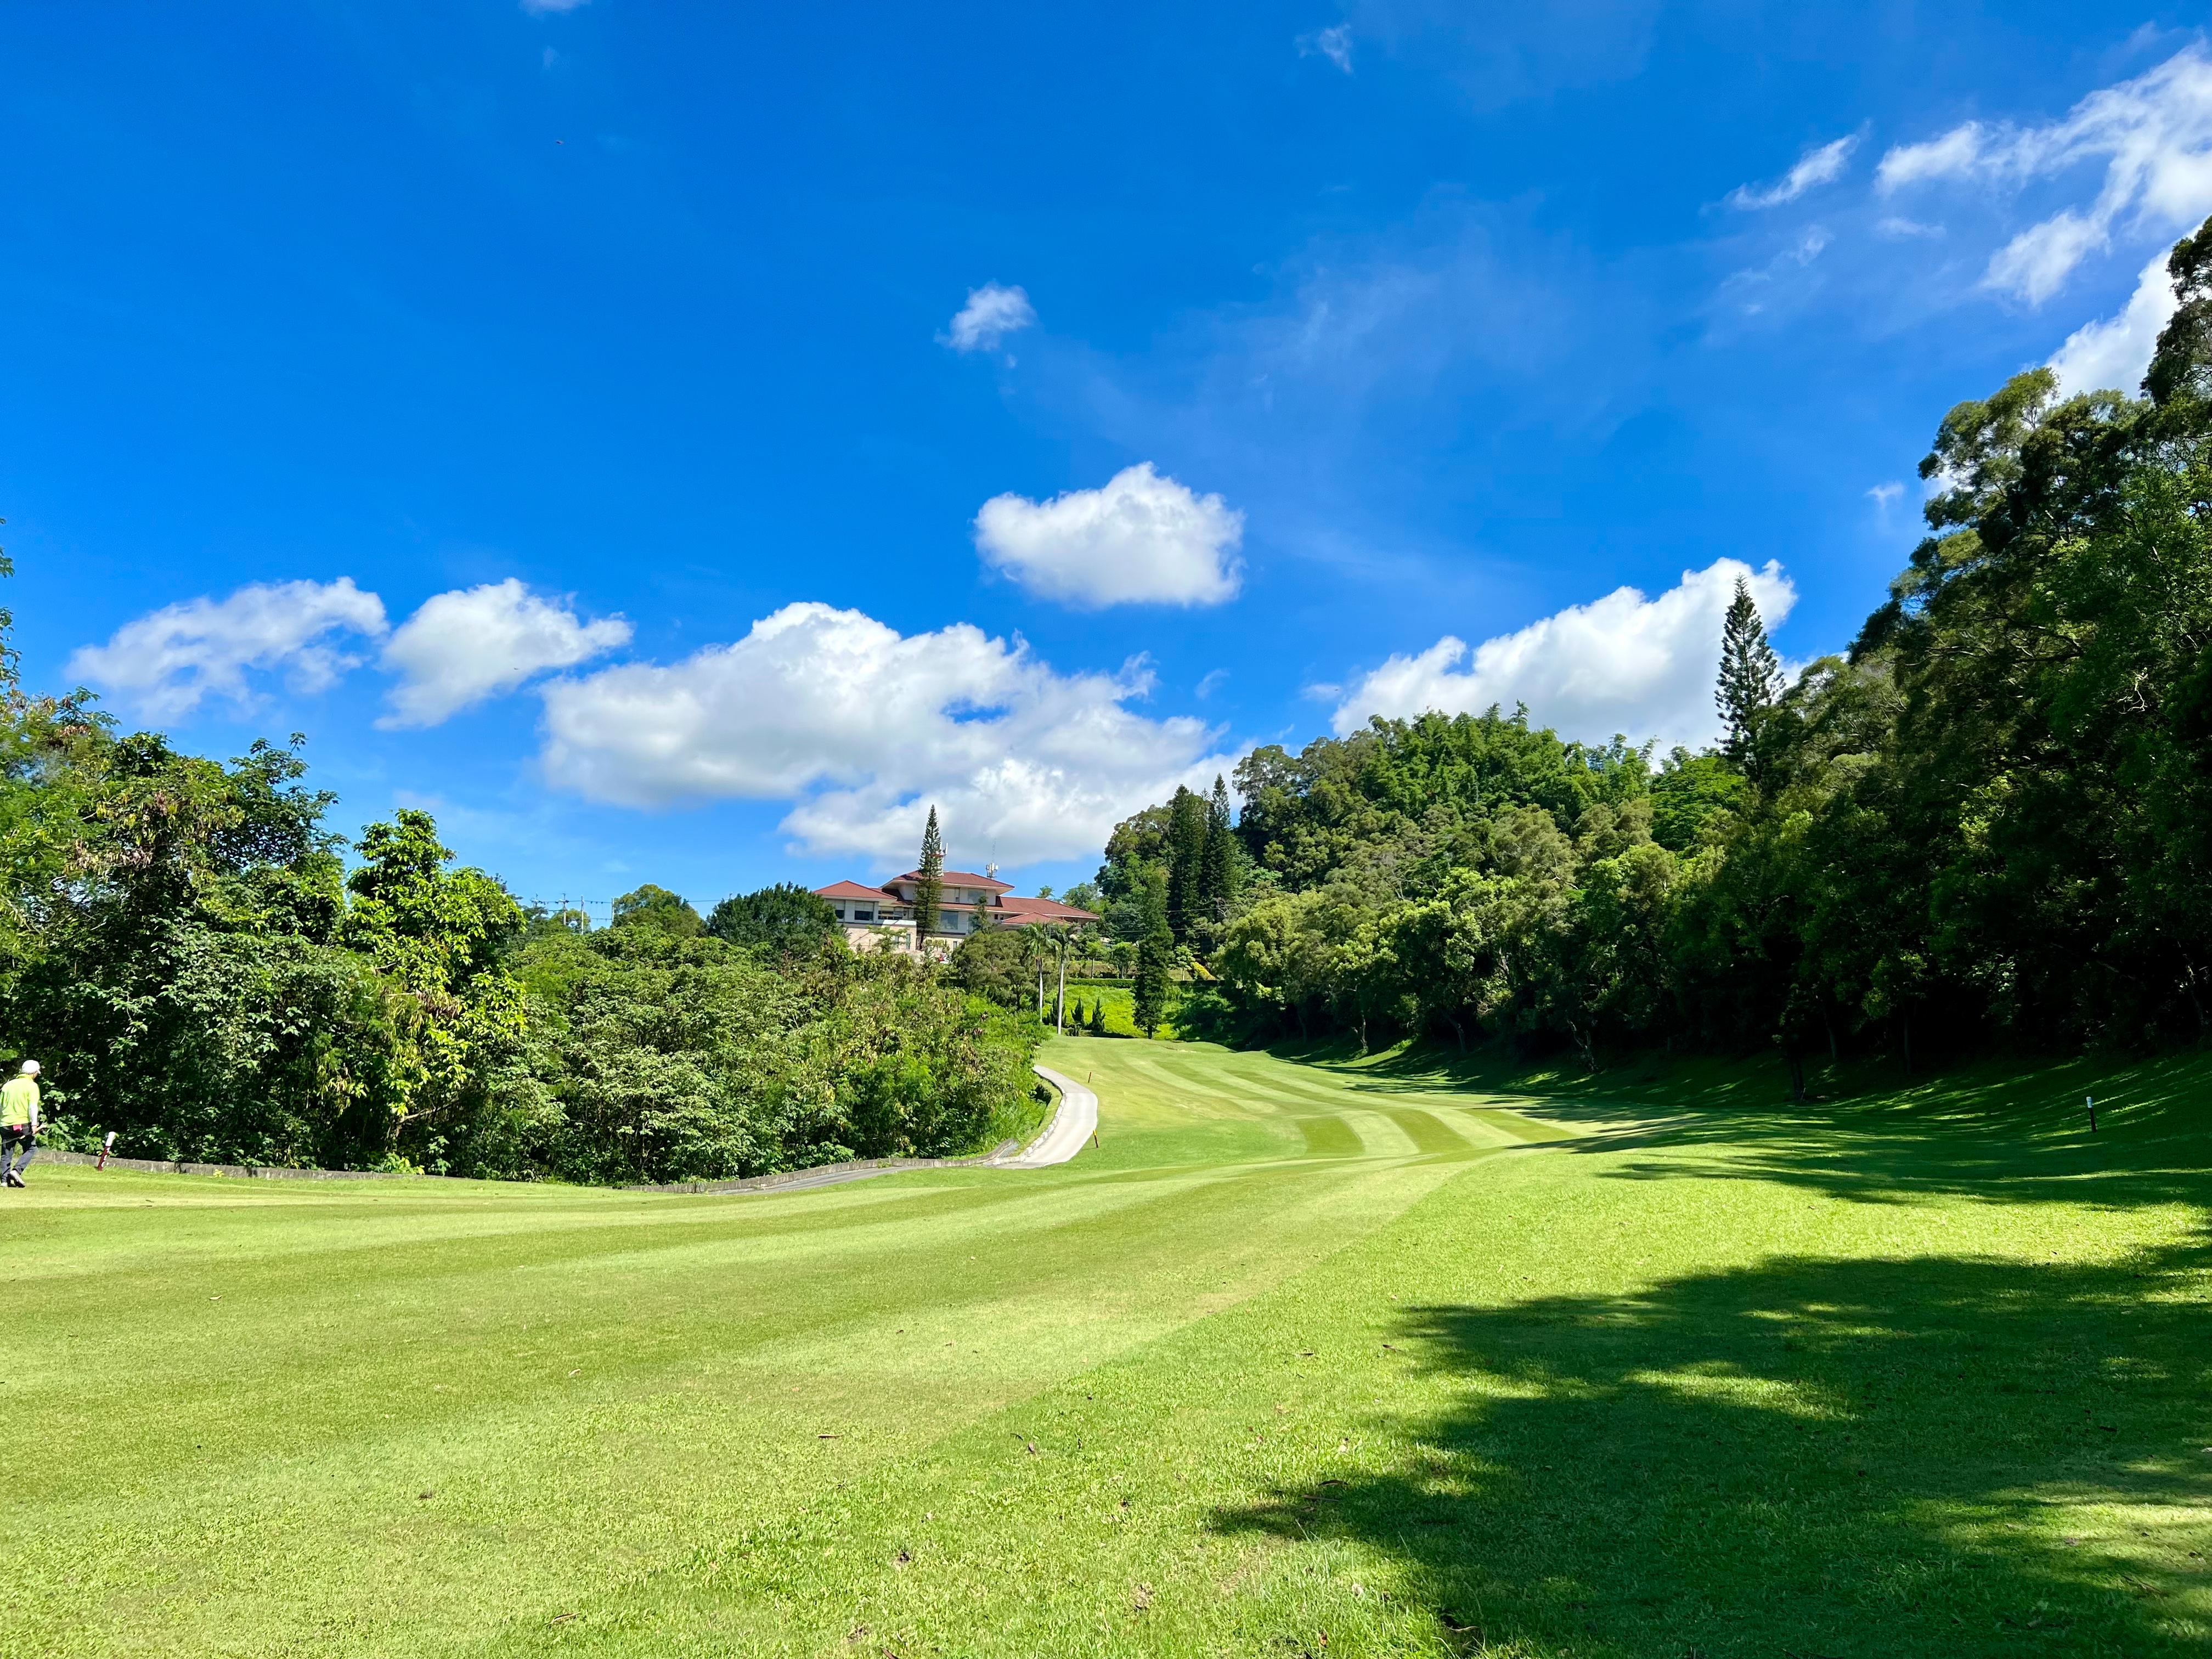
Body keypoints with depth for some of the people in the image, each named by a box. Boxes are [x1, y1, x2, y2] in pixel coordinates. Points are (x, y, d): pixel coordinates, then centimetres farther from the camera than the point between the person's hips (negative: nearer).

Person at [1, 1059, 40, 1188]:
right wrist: (34, 1124, -18)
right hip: (23, 1124, -5)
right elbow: (33, 1106, -14)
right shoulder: (32, 1086, -4)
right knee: (31, 1148, 8)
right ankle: (17, 1170, -10)